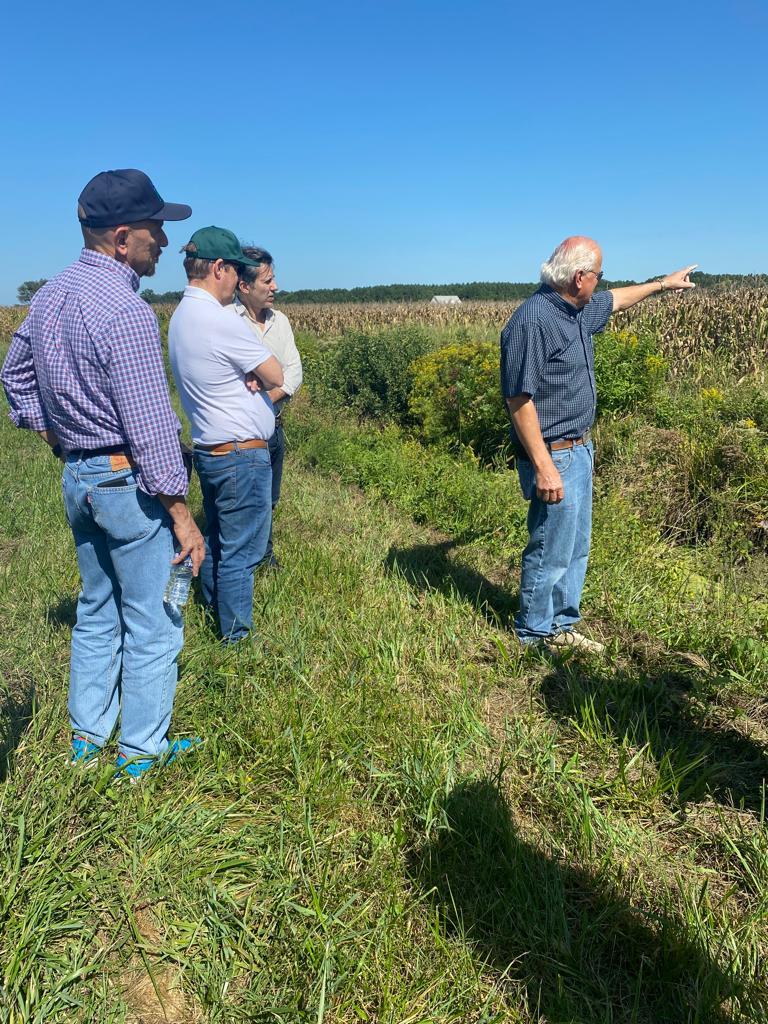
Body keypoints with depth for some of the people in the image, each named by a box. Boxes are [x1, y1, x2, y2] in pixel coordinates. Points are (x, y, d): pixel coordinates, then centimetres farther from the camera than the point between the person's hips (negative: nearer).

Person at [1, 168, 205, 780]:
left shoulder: (51, 295, 7)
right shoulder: (125, 312, -21)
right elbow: (150, 425, -22)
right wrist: (183, 516, -17)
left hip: (77, 477, 9)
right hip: (128, 481, -9)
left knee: (97, 612, 21)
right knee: (151, 626, 6)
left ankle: (87, 740, 34)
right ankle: (143, 752, 20)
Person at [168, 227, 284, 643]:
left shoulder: (181, 316, 9)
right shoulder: (223, 322, -20)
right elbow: (276, 376, -12)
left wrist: (248, 376, -7)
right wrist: (258, 375, 7)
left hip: (208, 450, 10)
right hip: (241, 456, -10)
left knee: (216, 544, 20)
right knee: (240, 552, 1)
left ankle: (215, 619, 33)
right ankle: (236, 637, 12)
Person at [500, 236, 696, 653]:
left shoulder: (579, 310, 8)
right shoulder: (531, 321, -21)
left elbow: (615, 299, 32)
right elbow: (518, 399, -24)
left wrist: (661, 284, 43)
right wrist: (543, 468, -26)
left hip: (579, 451, 10)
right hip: (554, 457, -10)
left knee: (575, 548, 17)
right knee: (550, 551, 1)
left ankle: (560, 626, 31)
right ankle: (533, 636, 18)